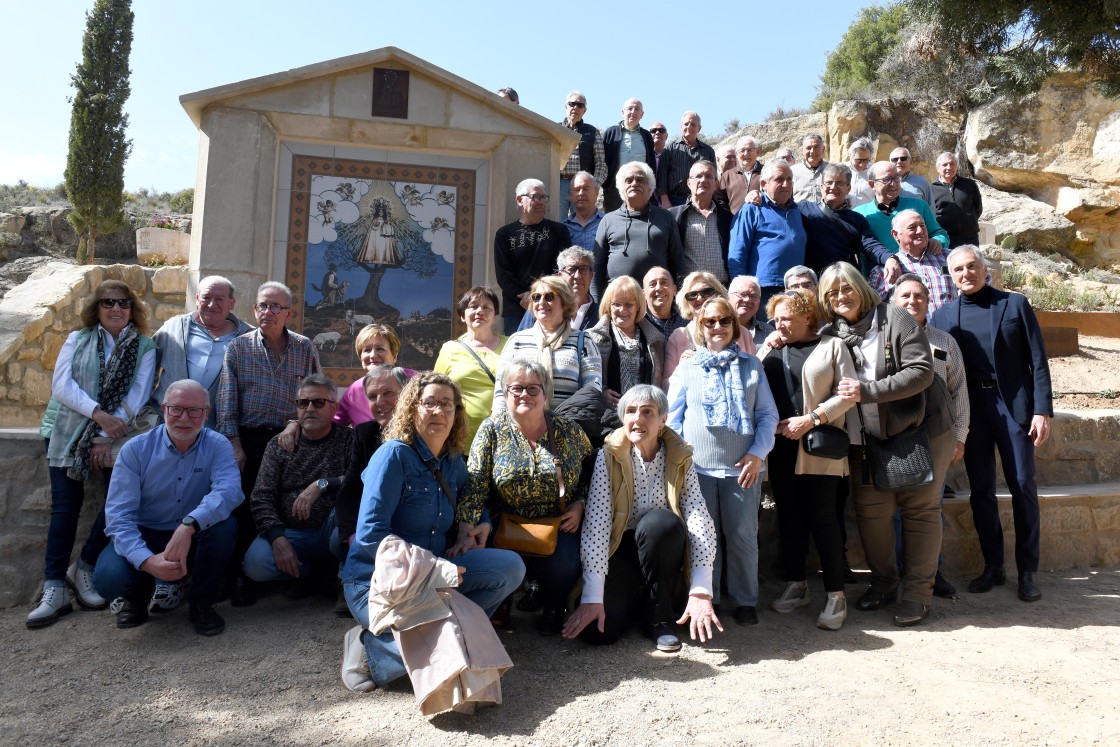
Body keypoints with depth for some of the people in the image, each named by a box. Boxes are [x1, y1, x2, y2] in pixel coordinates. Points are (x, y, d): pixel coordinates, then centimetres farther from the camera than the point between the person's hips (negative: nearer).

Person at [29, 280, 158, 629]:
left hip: (115, 435, 0)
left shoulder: (145, 347, 4)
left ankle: (85, 568, 8)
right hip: (67, 433, 1)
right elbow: (61, 384, -3)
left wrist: (106, 437, -12)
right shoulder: (78, 340, 8)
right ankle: (54, 589, -1)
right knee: (65, 506, -5)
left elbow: (137, 395, -4)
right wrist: (99, 413, -18)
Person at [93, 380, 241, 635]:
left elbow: (229, 489, -31)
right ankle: (137, 595, 12)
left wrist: (189, 525, -49)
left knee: (224, 525, -31)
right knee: (109, 578, -29)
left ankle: (201, 603, -6)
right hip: (145, 537, 0)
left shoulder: (218, 446, -10)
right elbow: (118, 514, -17)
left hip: (193, 539, 0)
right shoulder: (135, 450, -10)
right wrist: (146, 560, -34)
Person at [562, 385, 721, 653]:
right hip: (619, 550, -1)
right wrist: (592, 597, -26)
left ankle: (658, 616, -11)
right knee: (598, 630, -24)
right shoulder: (609, 456, -11)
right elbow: (595, 524, -19)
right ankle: (634, 599, 12)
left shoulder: (679, 459, -6)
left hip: (660, 548, 1)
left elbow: (700, 521, -17)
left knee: (660, 520, -33)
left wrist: (701, 592, -28)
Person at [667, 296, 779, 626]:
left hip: (742, 466, 0)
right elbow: (673, 417, 6)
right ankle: (705, 599, 21)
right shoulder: (687, 367, 8)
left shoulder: (751, 365, 9)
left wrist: (757, 453, -6)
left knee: (742, 534, 4)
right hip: (698, 465, 0)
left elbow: (768, 414, 6)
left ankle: (745, 600, 18)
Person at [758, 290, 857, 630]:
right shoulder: (769, 350, 15)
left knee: (822, 516, -4)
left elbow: (847, 393, -5)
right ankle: (795, 585, 21)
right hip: (781, 446, 4)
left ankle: (835, 594, 6)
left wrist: (811, 419, -12)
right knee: (788, 514, 9)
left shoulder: (832, 346, 2)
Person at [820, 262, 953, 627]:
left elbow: (921, 371, -19)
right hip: (867, 436, 4)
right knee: (871, 510, 5)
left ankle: (917, 593, 15)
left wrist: (868, 390, -26)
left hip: (919, 429, -4)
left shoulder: (895, 319, -12)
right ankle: (883, 582, 25)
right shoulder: (832, 333, 2)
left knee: (919, 509, 4)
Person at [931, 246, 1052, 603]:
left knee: (1023, 486, 0)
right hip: (970, 410, 2)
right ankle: (993, 565, 18)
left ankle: (1027, 570, 12)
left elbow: (1038, 360, 1)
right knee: (980, 490, 6)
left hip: (1013, 404, -1)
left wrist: (1042, 410, -7)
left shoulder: (1015, 304, 4)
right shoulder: (943, 315, 8)